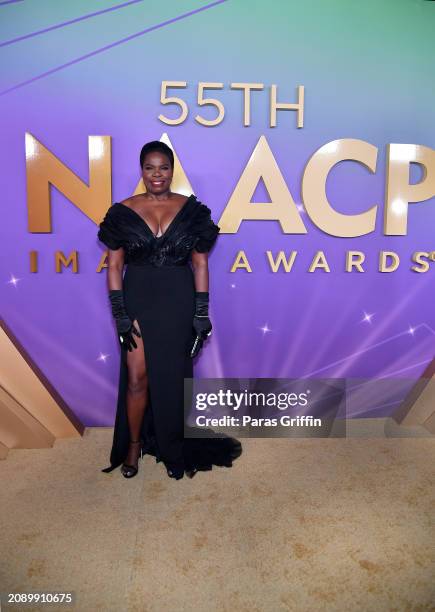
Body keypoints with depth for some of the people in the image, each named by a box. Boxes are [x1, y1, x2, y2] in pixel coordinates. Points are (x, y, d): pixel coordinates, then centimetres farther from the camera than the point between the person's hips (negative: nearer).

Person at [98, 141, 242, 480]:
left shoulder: (192, 210, -1)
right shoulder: (123, 212, -1)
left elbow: (200, 264, -1)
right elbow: (114, 266, 0)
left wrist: (202, 312, -5)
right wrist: (120, 314, -6)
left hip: (178, 302, 0)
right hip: (138, 300, 0)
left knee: (174, 377, 10)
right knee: (137, 377, 2)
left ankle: (175, 446, 31)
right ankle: (134, 444, 26)